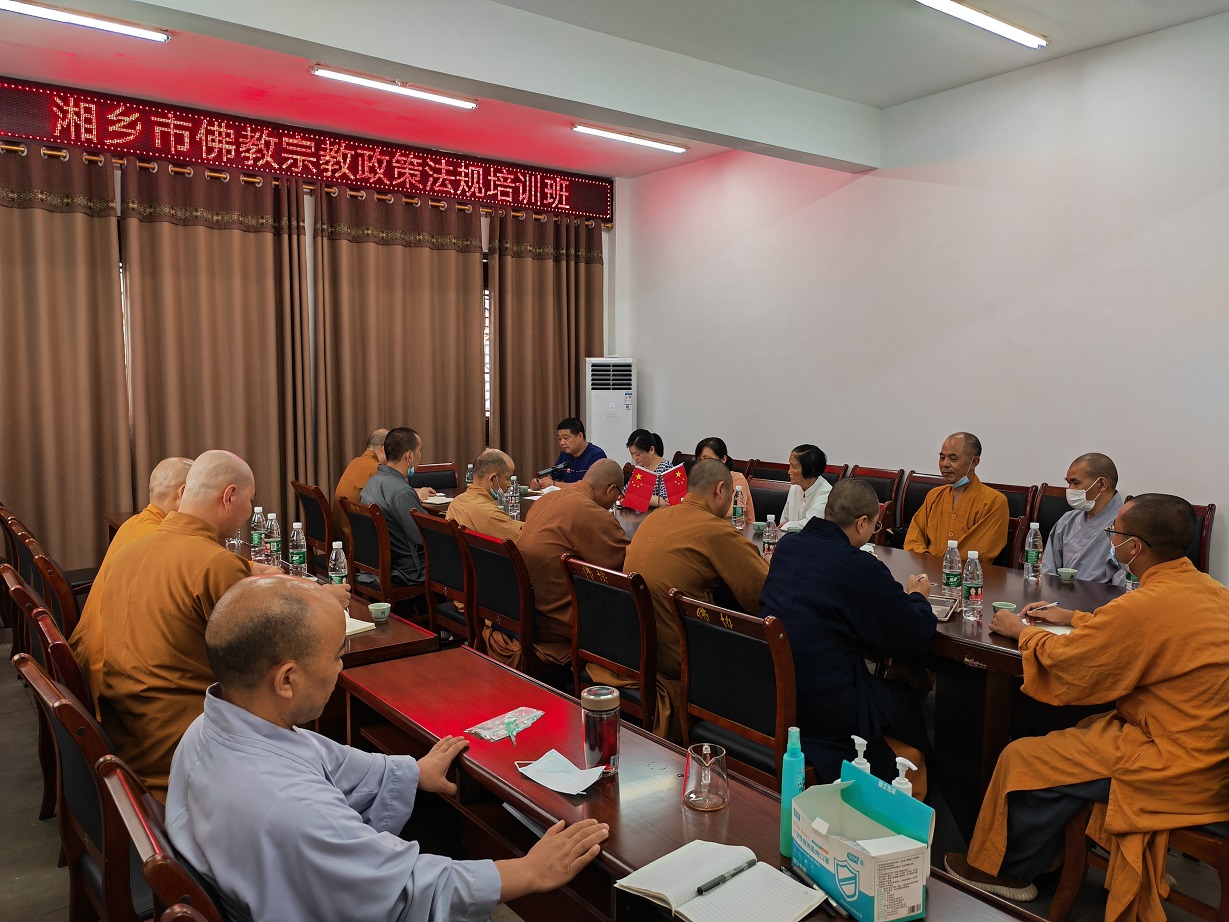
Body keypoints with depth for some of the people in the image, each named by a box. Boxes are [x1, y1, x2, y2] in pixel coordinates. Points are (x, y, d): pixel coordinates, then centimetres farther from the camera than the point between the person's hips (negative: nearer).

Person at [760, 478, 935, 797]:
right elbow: (917, 639, -10)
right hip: (827, 708, -7)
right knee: (909, 697, 21)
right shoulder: (861, 567, -20)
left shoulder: (787, 546, 1)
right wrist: (916, 596, 11)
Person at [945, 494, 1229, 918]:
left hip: (1173, 767, -9)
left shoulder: (1145, 605, -26)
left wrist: (1023, 631, 6)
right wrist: (1074, 619, 21)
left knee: (1022, 760, 2)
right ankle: (1039, 856, 34)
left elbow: (1065, 663, -13)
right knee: (1082, 731, 23)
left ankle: (1002, 870, 26)